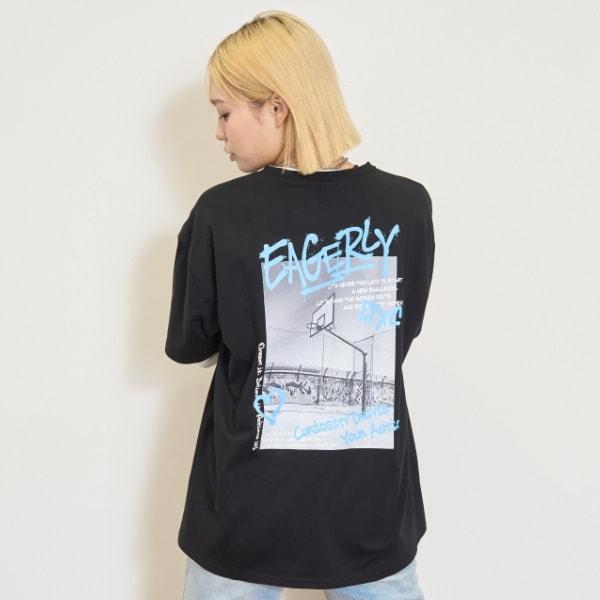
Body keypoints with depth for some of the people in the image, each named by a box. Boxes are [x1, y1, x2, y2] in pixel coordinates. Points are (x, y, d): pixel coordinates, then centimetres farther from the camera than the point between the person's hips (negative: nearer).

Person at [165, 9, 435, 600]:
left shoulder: (220, 214, -17)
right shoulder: (407, 205, -11)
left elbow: (189, 347, -2)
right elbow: (400, 330, 4)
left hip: (251, 509, -1)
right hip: (371, 504, 2)